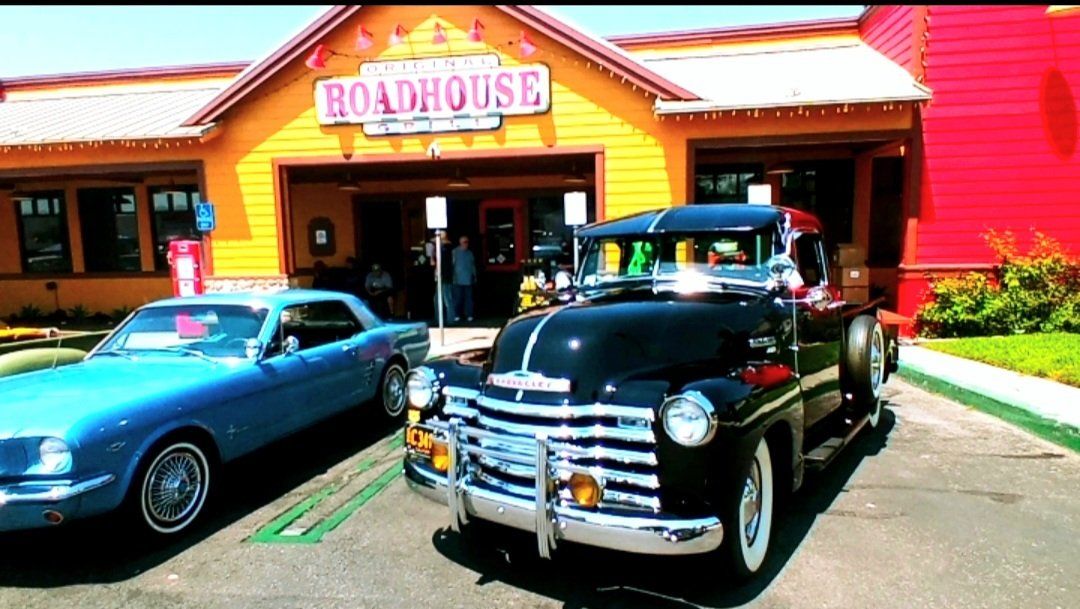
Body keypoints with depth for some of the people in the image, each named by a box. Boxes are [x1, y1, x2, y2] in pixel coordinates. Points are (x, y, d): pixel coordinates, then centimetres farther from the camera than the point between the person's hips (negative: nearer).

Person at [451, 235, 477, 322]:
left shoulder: (470, 253, 13)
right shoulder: (455, 252, -2)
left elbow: (473, 265, 17)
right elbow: (452, 264, -6)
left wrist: (474, 276, 15)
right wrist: (453, 277, -11)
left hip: (468, 280, 4)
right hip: (458, 280, -4)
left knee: (469, 298, 4)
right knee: (458, 298, -2)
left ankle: (469, 315, 10)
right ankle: (457, 315, 6)